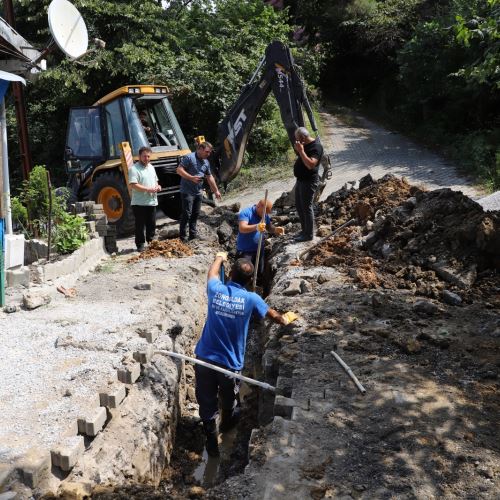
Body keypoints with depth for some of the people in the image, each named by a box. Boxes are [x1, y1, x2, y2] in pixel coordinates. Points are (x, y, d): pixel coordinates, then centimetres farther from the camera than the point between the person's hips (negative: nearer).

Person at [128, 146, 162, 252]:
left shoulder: (151, 167, 15)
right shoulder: (134, 169, -11)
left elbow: (155, 181, 27)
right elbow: (133, 185, -21)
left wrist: (157, 186, 4)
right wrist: (148, 189, -23)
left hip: (152, 202, 7)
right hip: (139, 203, -7)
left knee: (152, 224, 13)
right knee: (140, 225, 0)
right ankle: (140, 245, 9)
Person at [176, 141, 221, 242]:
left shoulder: (206, 162, 14)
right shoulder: (189, 157, -10)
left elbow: (210, 177, 22)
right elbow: (179, 170, -15)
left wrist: (216, 191, 22)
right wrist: (192, 178, -22)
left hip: (198, 192, 8)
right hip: (187, 191, -8)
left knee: (195, 214, 13)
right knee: (186, 214, -8)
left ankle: (193, 235, 23)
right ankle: (182, 237, -2)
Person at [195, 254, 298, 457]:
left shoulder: (216, 290, -7)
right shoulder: (251, 299, -10)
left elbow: (213, 272, 19)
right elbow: (275, 316, 9)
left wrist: (220, 257, 40)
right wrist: (286, 318, 31)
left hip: (205, 359, 1)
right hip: (229, 363, 0)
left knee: (207, 404, 16)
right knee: (229, 402, 25)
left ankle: (212, 443, 26)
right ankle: (227, 426, 51)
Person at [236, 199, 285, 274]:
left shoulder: (265, 215, 5)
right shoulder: (246, 213, -18)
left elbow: (269, 227, 12)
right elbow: (242, 228, -32)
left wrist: (276, 230, -13)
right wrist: (256, 227, -50)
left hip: (259, 249, 7)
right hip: (245, 250, -7)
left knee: (260, 273, 14)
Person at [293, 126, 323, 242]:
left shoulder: (316, 147, -20)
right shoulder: (305, 145, 9)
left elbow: (310, 165, -31)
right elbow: (299, 157, 23)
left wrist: (301, 151, -29)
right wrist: (298, 149, 3)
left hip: (309, 181, -10)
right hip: (301, 180, 10)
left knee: (306, 207, -4)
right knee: (299, 206, 16)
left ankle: (309, 234, 6)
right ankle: (304, 230, 29)